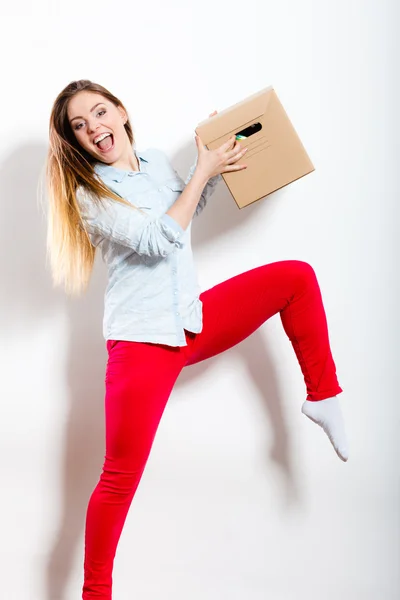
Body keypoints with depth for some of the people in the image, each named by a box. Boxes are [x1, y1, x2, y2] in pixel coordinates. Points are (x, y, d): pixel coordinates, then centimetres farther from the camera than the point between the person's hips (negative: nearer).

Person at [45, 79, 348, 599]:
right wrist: (204, 171, -14)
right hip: (143, 340, -6)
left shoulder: (157, 163, 9)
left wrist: (214, 166, 13)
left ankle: (323, 398, 7)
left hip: (195, 322, 6)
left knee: (295, 276, 1)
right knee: (121, 478, -6)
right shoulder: (88, 193, -9)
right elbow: (158, 240, -21)